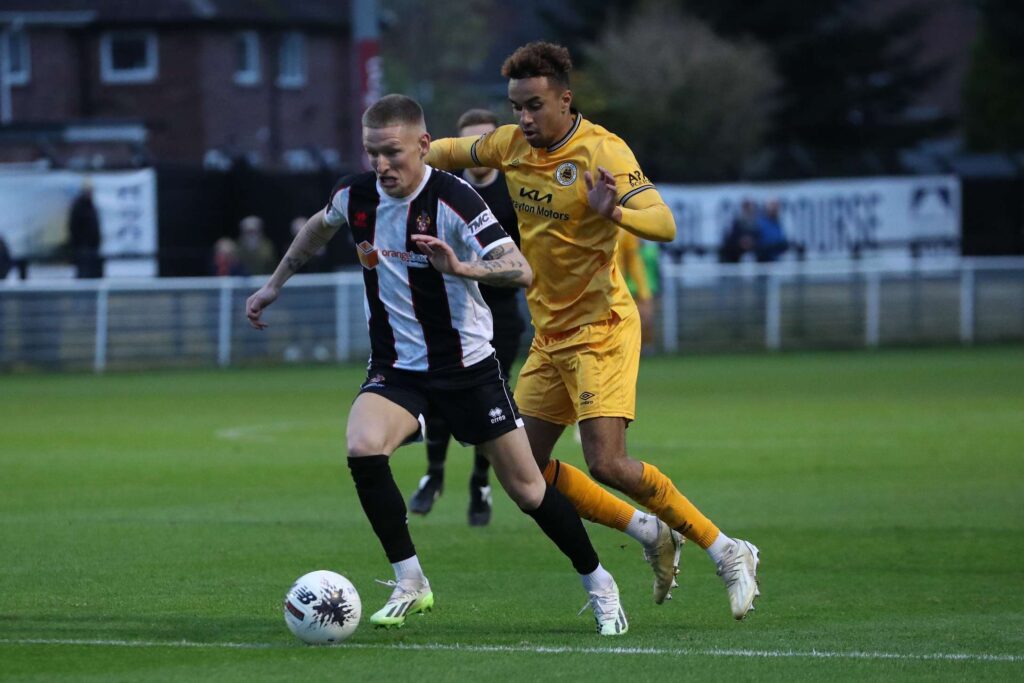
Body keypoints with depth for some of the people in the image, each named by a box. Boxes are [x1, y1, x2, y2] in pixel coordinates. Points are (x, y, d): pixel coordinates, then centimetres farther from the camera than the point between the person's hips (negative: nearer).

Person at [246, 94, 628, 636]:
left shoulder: (453, 200, -20)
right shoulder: (356, 194, -5)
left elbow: (521, 270, -29)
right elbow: (320, 225, 20)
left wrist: (459, 267, -45)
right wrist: (274, 285, 25)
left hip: (466, 364, -3)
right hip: (395, 367, 3)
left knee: (526, 488, 1)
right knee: (363, 449, -26)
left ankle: (597, 583, 24)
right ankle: (410, 584, -12)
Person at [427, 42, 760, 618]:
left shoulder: (603, 152, -18)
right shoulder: (513, 144, 4)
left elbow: (664, 224, -29)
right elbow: (458, 151, 27)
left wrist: (614, 210, -46)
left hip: (600, 331, -8)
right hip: (550, 333, 8)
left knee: (608, 465, -20)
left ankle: (728, 554, -6)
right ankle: (652, 535, 21)